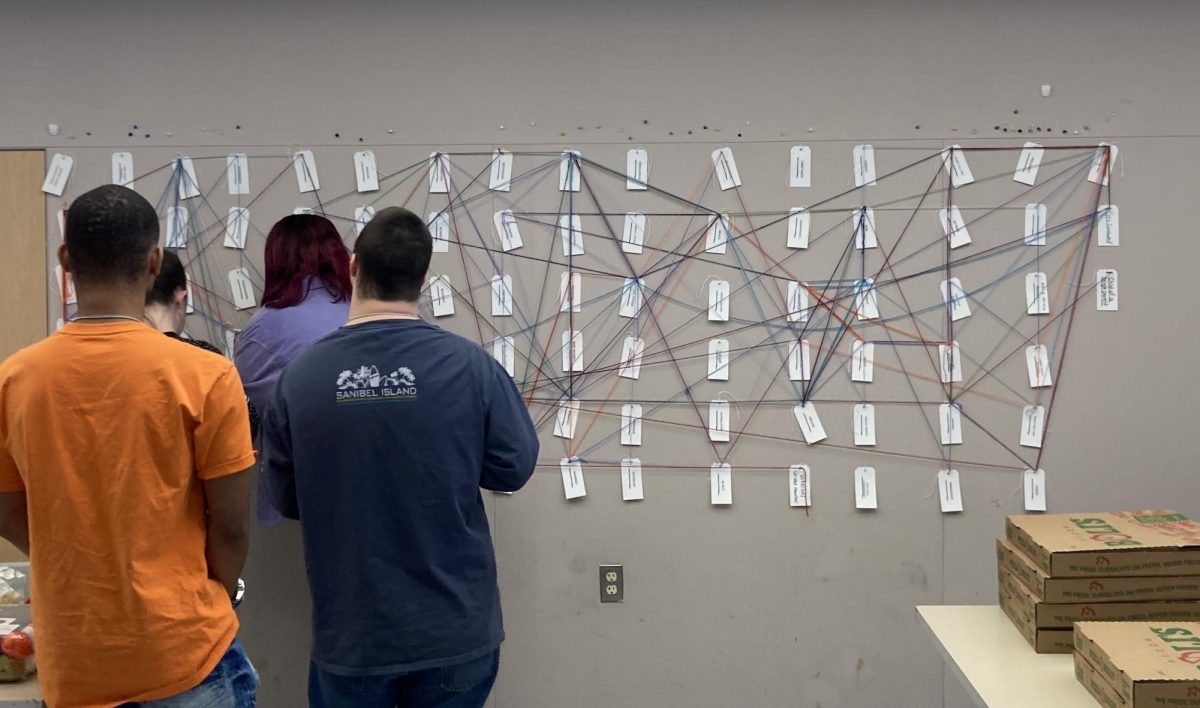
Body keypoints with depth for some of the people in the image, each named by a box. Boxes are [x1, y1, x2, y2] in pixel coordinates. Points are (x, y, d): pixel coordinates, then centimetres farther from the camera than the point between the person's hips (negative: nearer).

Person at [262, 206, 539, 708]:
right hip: (455, 627, 0)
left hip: (350, 631, 1)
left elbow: (285, 498, 0)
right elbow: (513, 467, -4)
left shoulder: (300, 376, -11)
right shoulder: (469, 365, -15)